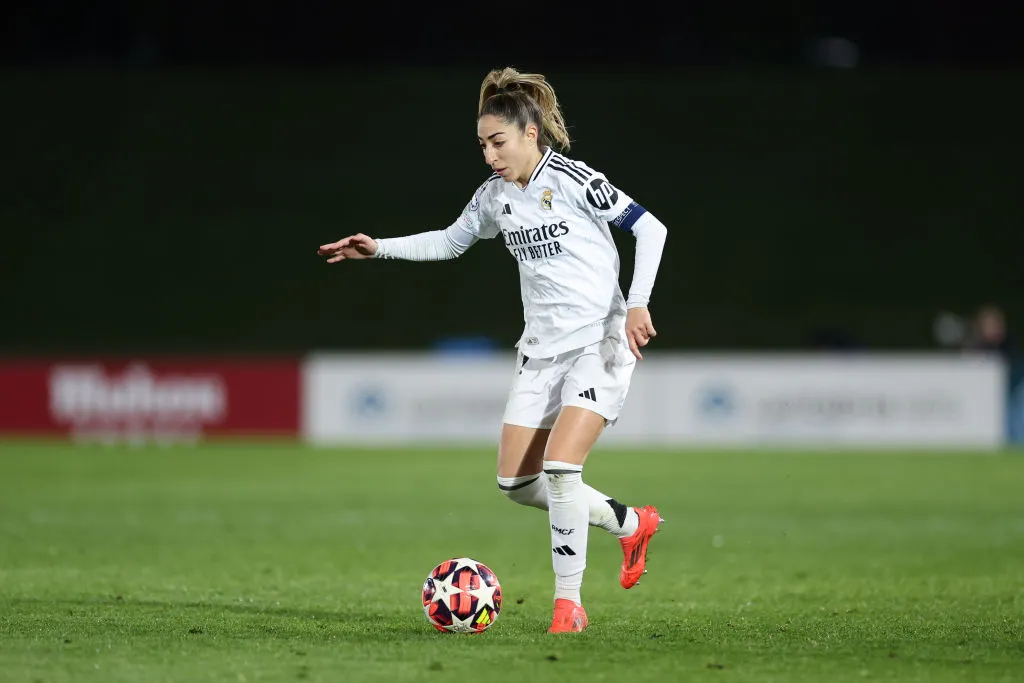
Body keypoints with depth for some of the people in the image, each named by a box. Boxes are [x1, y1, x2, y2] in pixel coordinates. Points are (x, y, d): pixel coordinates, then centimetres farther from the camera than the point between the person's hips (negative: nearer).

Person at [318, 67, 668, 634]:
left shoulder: (571, 179, -13)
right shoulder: (495, 196, 6)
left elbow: (649, 228, -11)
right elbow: (450, 241, 23)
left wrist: (638, 304, -19)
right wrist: (378, 248, 13)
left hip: (601, 342, -7)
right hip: (542, 347, 8)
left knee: (561, 466, -21)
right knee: (516, 481, 4)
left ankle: (568, 602, -10)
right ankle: (631, 524, 24)